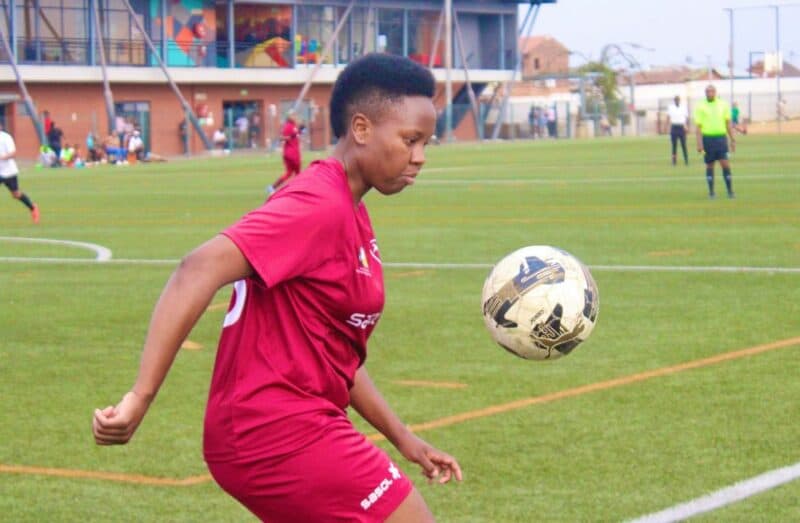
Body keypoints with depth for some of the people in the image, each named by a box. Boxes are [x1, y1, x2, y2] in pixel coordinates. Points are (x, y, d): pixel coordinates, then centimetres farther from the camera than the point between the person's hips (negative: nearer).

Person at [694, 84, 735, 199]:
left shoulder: (723, 104, 8)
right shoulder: (700, 106, 1)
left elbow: (728, 123, 12)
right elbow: (698, 126, -2)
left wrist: (732, 139, 8)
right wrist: (699, 143, -9)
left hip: (721, 137, 1)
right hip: (707, 138, -1)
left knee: (725, 164, -7)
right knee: (710, 165, 6)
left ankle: (730, 191, -2)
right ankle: (711, 192, 13)